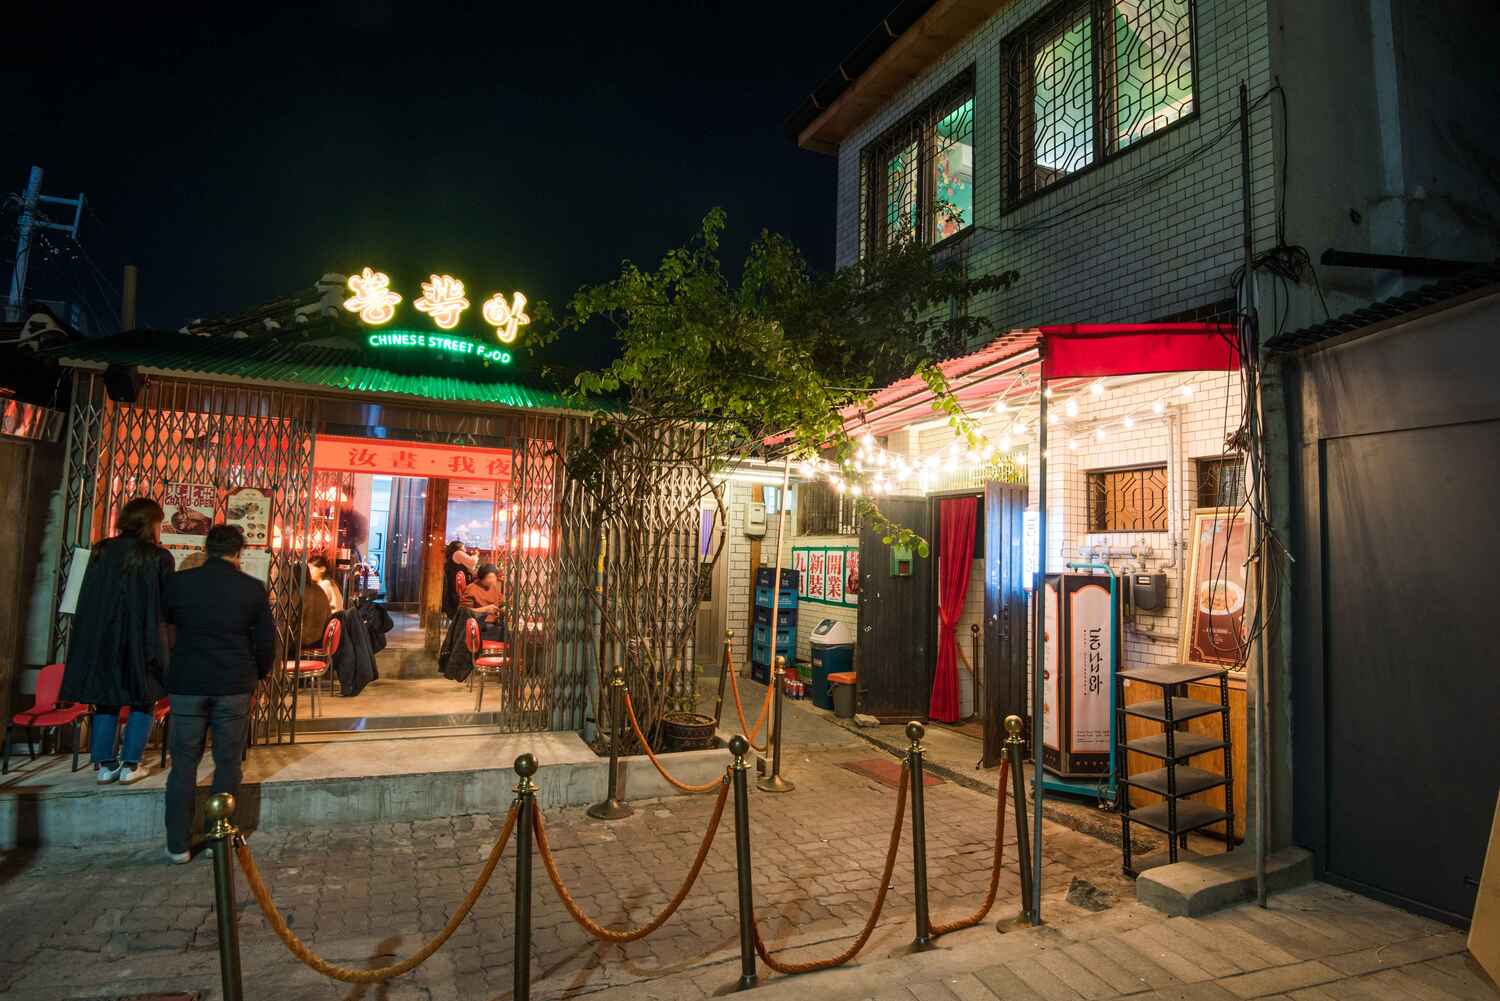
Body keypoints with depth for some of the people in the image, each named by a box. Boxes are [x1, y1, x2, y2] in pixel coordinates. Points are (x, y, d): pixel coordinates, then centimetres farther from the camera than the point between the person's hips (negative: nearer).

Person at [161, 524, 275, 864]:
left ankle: (178, 844, 13)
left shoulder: (179, 582, -2)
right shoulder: (252, 588, -5)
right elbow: (266, 640, 0)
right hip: (235, 686, -1)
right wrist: (257, 674, 17)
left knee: (184, 764, 9)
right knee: (227, 763, 8)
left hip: (187, 684, 1)